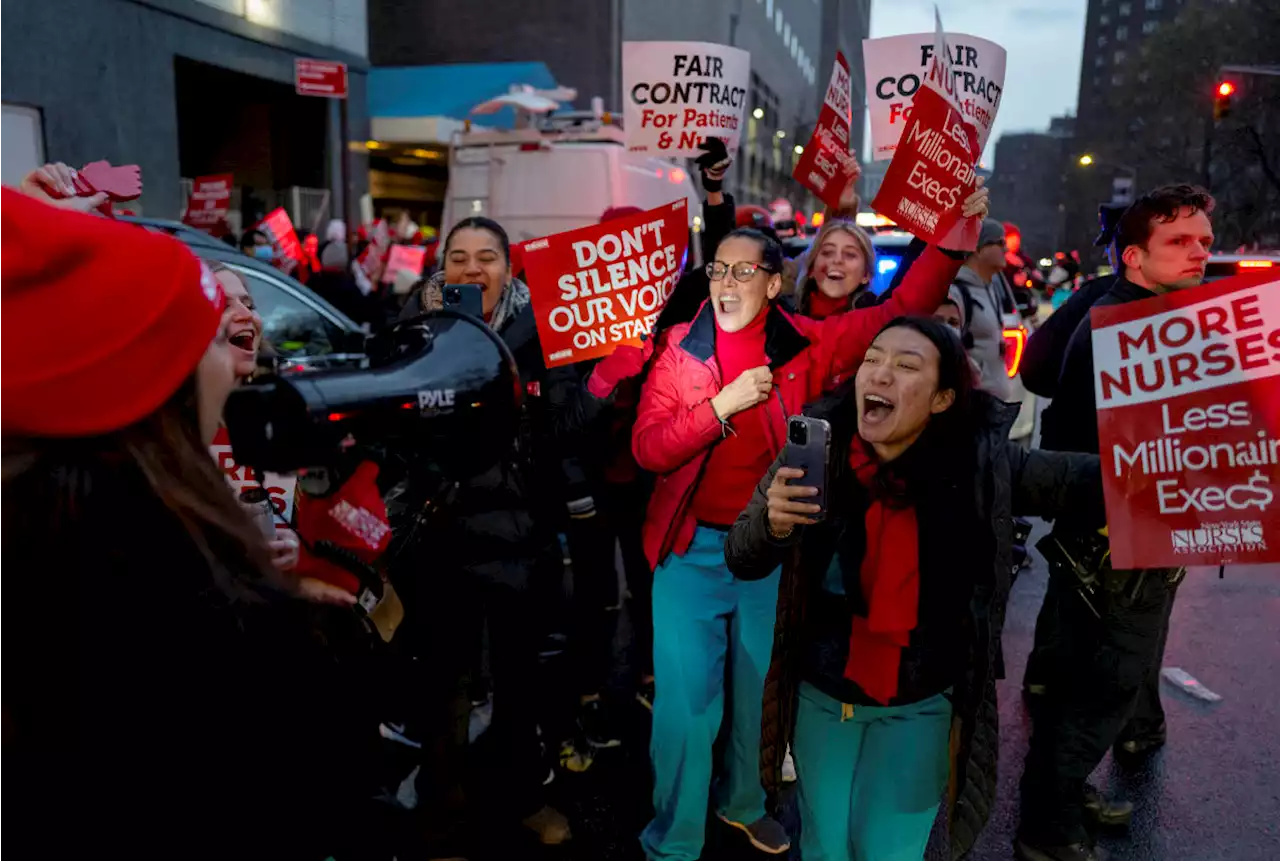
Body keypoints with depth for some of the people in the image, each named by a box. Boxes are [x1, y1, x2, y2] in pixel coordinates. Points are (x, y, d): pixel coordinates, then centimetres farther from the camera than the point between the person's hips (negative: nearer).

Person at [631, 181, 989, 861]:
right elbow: (647, 449, -13)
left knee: (760, 690, 20)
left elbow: (903, 310, -2)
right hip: (692, 549, -2)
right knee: (686, 700, 3)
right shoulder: (680, 348, -6)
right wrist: (724, 403, -23)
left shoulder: (808, 345, -4)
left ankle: (743, 801, 47)